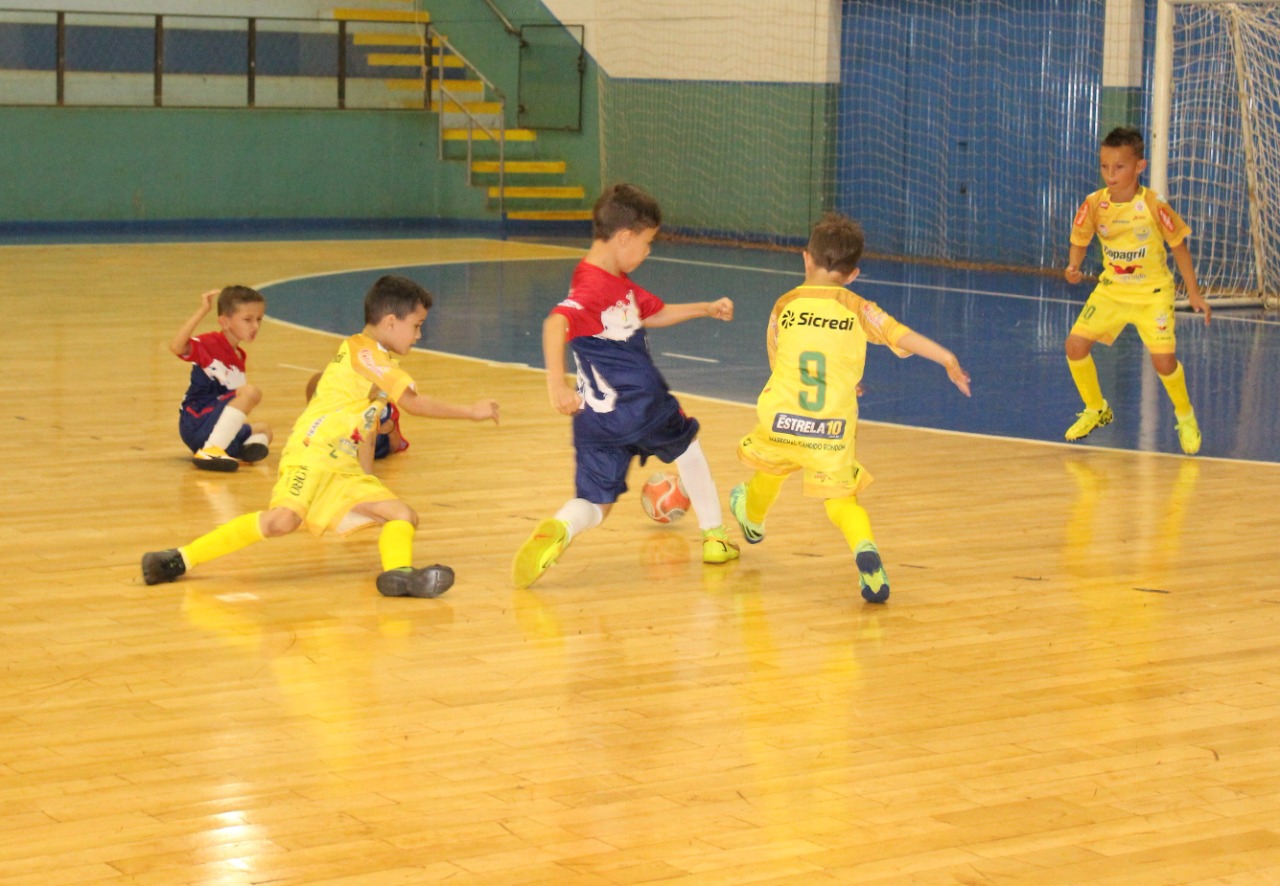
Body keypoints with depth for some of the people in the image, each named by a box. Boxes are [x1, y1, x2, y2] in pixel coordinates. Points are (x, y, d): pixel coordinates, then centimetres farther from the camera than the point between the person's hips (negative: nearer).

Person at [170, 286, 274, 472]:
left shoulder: (238, 356, 15)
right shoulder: (209, 343, -9)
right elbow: (176, 346, -30)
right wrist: (202, 311, -31)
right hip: (196, 423, -9)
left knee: (264, 431, 26)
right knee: (250, 392, -24)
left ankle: (244, 447, -13)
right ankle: (211, 451, -34)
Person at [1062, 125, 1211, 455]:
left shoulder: (1153, 206, -19)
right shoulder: (1094, 204, -12)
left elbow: (1178, 245, -7)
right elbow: (1080, 240, 2)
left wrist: (1193, 292, -3)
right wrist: (1073, 267, -20)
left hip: (1152, 291, -3)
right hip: (1111, 289, 3)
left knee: (1163, 358, -15)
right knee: (1076, 344, -9)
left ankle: (1185, 416, 15)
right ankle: (1096, 410, 17)